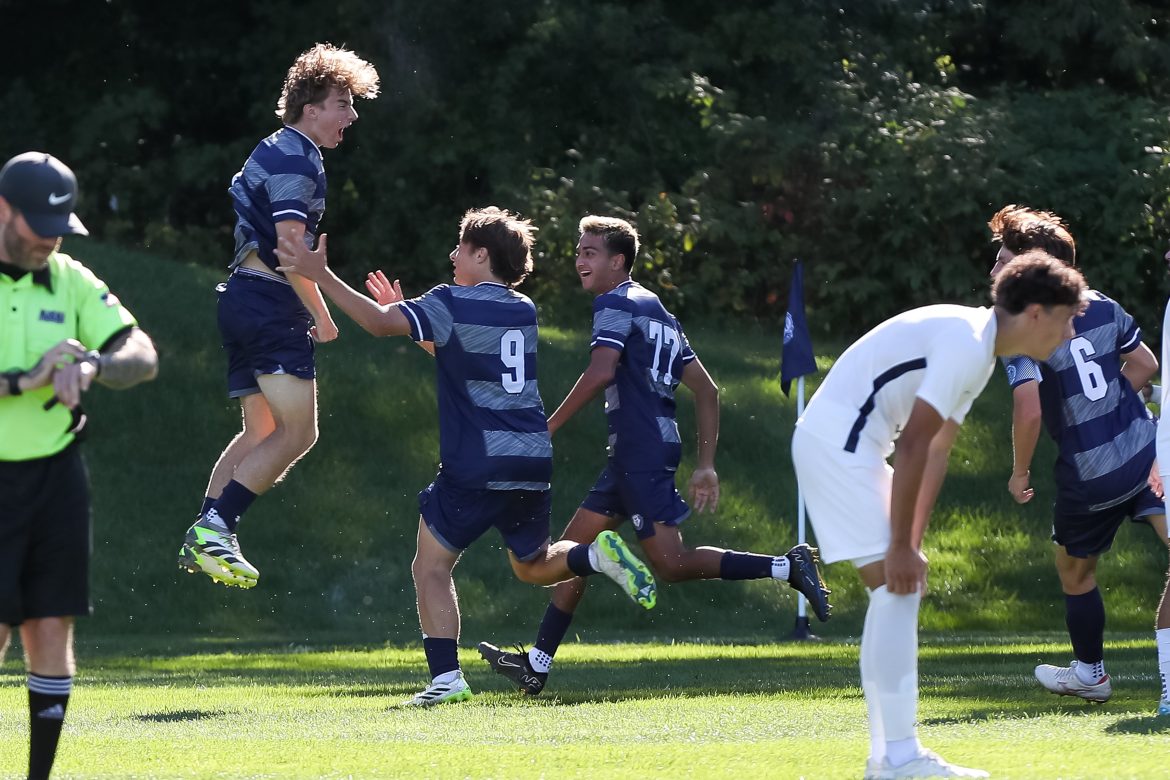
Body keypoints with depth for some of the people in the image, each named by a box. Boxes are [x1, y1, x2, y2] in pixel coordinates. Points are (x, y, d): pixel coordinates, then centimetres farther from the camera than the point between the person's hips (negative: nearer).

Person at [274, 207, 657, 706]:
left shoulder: (453, 305, -8)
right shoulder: (526, 312, 14)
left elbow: (379, 323, -17)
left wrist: (319, 274, -12)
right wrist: (408, 317, 26)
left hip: (476, 468, -6)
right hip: (533, 464, 6)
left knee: (431, 567, 3)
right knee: (533, 566, 23)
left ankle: (446, 677, -9)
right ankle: (599, 554, -5)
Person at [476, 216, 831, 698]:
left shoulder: (616, 303, -5)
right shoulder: (657, 310, 23)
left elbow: (601, 372, -21)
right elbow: (707, 391, 20)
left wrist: (548, 428, -15)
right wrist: (706, 465, 18)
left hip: (641, 452, -10)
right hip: (632, 456, 10)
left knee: (670, 564, -12)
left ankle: (787, 567, -13)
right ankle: (536, 664, 11)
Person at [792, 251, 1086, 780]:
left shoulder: (979, 349, 14)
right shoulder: (965, 345, -19)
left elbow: (936, 449, 16)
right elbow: (913, 445, -22)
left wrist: (912, 542, 11)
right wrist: (901, 546, -19)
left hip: (844, 444, 11)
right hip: (837, 442, -11)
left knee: (897, 592, 12)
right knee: (897, 587, -13)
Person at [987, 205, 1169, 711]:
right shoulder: (1102, 306, 4)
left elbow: (1029, 411, -22)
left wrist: (1020, 472, -6)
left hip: (1090, 477, -3)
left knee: (1074, 569, 20)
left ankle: (1090, 673, 36)